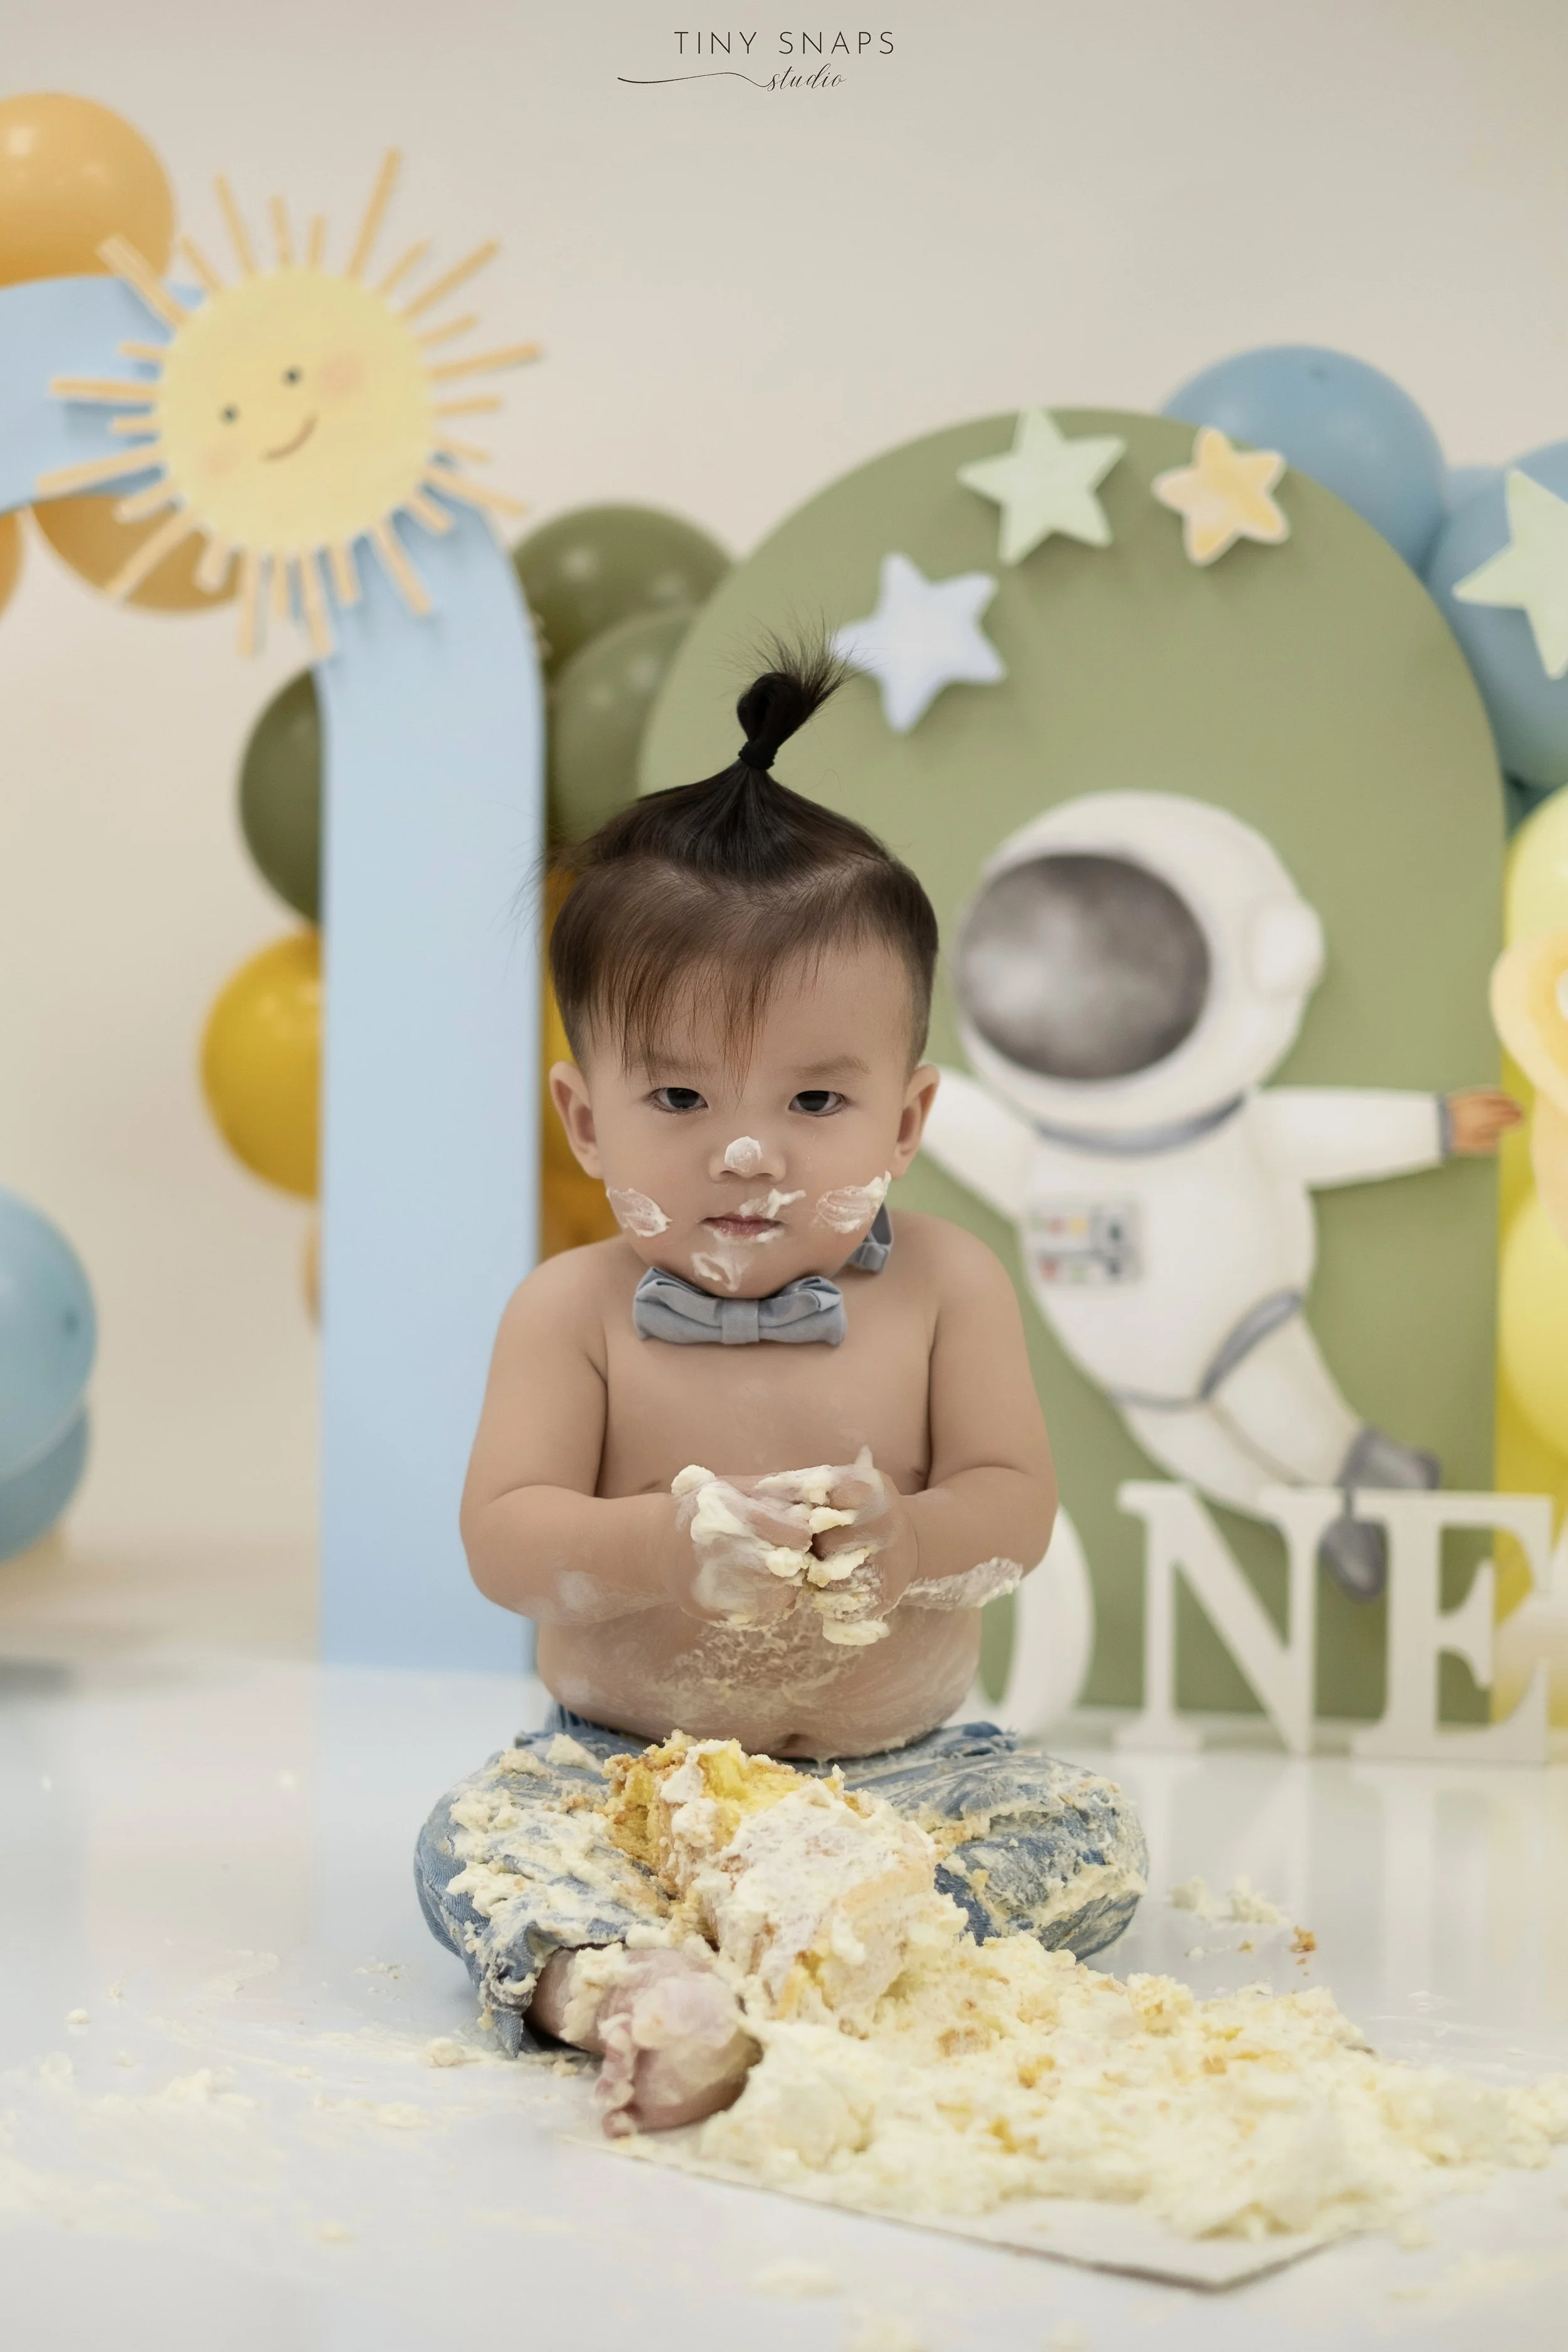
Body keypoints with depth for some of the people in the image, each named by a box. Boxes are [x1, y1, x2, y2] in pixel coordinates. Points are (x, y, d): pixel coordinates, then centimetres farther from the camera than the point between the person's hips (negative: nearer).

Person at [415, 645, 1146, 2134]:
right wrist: (677, 1540, -32)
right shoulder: (576, 1312, -6)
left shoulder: (944, 1287, -4)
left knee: (1093, 1840, -20)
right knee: (479, 1834, -27)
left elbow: (1015, 1507, -8)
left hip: (900, 1771, 1)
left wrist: (899, 1540, -31)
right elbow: (505, 1540, -13)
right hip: (624, 1772, -1)